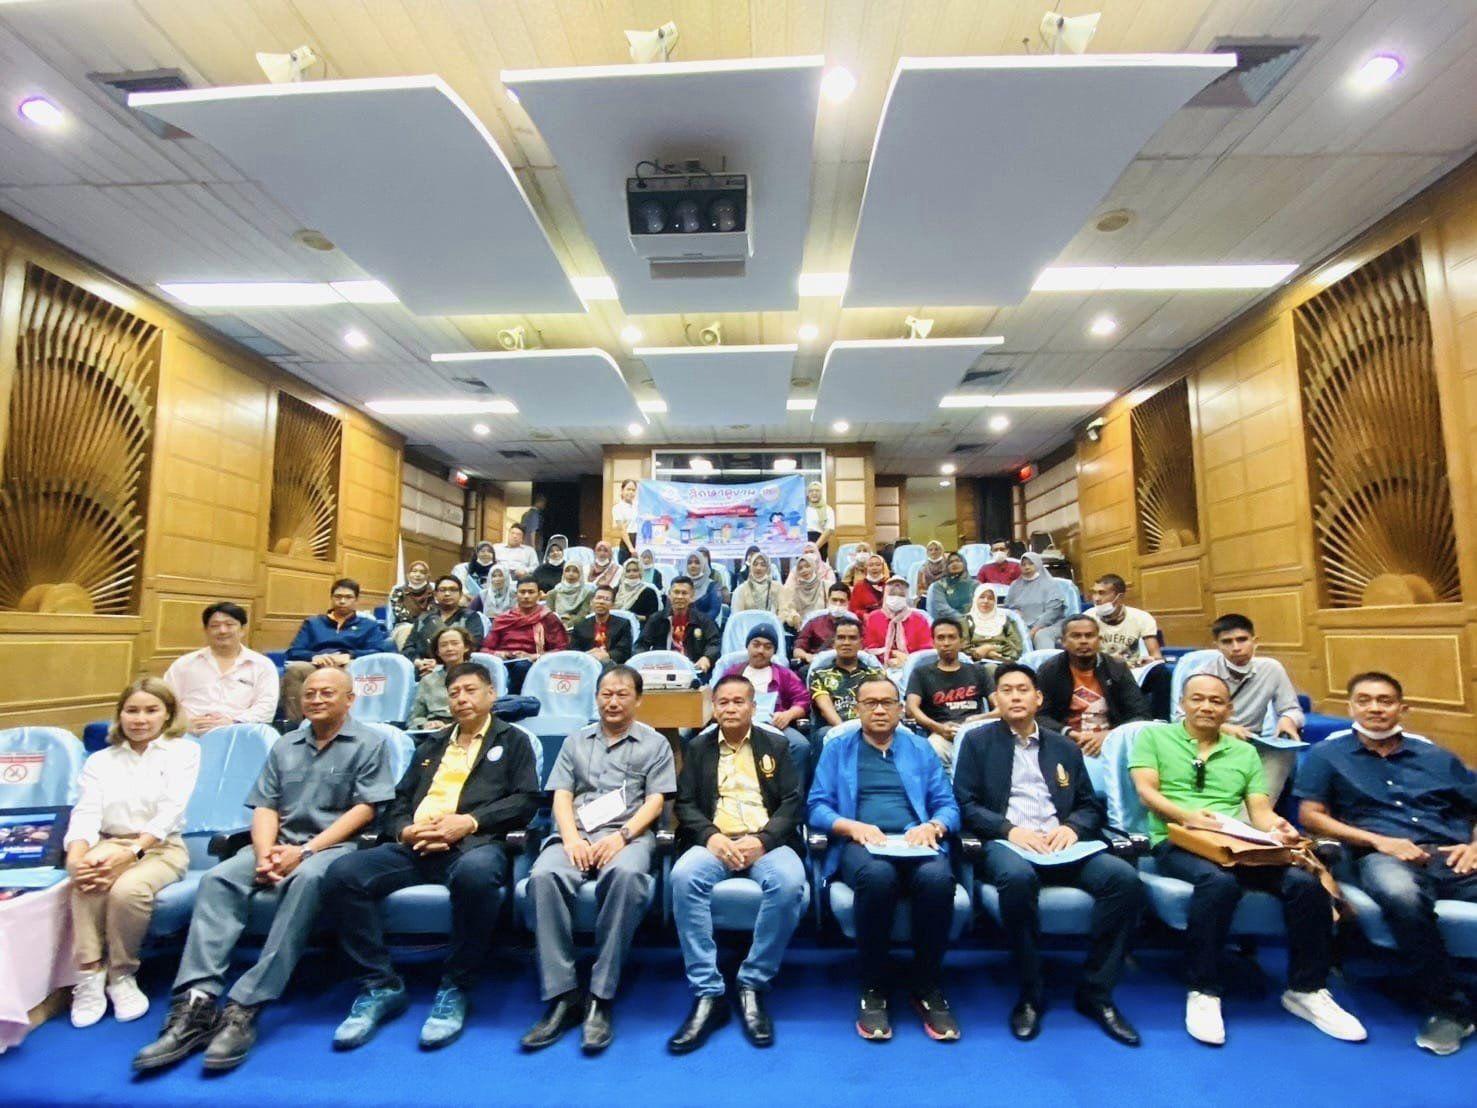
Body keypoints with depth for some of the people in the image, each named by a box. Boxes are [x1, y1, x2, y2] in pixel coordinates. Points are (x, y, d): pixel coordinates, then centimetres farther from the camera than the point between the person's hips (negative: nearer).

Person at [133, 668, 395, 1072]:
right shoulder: (284, 746, 19)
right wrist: (264, 853, -9)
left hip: (335, 845, -5)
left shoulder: (369, 744, 1)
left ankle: (245, 1007, -33)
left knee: (307, 879, -36)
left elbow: (364, 810, -7)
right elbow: (265, 807, 11)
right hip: (280, 844, 5)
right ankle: (196, 1003, -27)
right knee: (218, 879, -22)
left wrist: (305, 850, -15)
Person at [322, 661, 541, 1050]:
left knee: (476, 873, -39)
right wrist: (404, 829, -1)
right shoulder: (430, 746, 31)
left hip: (474, 843, -5)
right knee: (342, 874, -22)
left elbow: (526, 799, 3)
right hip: (415, 845, 5)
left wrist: (469, 821, -10)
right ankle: (380, 986, -7)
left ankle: (455, 989, -17)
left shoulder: (513, 741, 16)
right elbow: (399, 801, 22)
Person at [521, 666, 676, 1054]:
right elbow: (561, 796, 12)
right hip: (575, 833, 3)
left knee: (626, 874, -37)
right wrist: (572, 839, -8)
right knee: (544, 876, -31)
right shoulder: (576, 741, 23)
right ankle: (562, 996, -22)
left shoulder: (655, 743, 15)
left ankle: (600, 999, -26)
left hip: (629, 834, -2)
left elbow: (655, 802, 5)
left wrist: (621, 836, -13)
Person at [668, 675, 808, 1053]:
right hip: (715, 842, 1)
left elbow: (793, 802, 5)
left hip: (766, 842, 0)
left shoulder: (776, 745, 14)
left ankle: (753, 986, -16)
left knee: (789, 882, -34)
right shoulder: (697, 748, 17)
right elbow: (685, 803, 8)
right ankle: (707, 994, -22)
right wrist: (711, 836, -13)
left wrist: (762, 840, -13)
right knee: (683, 877, -32)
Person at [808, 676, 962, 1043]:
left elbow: (948, 805, 12)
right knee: (877, 875, -37)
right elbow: (817, 807, 5)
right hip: (860, 843, -1)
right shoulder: (837, 748, 15)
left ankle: (926, 987, -10)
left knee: (938, 878, -34)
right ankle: (872, 988, -14)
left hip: (915, 843, 2)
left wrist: (933, 826, -11)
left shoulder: (920, 749, 20)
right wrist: (852, 826, -14)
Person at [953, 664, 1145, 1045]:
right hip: (1005, 843, -3)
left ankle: (1096, 993, -7)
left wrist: (1073, 826, -7)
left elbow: (1091, 806, 16)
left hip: (1060, 843, 4)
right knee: (1018, 878, -37)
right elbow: (965, 804, 0)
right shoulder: (978, 741, 9)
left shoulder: (1065, 747, 21)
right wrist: (1010, 829, -16)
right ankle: (1030, 994, -15)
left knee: (1125, 878, -24)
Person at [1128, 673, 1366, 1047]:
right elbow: (1146, 791, -4)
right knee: (1220, 881, -36)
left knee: (1306, 883, -23)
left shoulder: (1245, 752, 21)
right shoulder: (1154, 736, 9)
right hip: (1177, 842, -4)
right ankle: (1203, 991, -19)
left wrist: (1276, 827, -11)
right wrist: (1186, 816, -22)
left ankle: (1306, 989, 0)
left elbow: (1259, 810, 13)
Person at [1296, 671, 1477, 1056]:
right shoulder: (1327, 754, 12)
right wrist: (1378, 840, -5)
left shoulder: (1435, 755, 21)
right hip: (1382, 858, -3)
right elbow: (1311, 816, 5)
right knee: (1400, 894, -38)